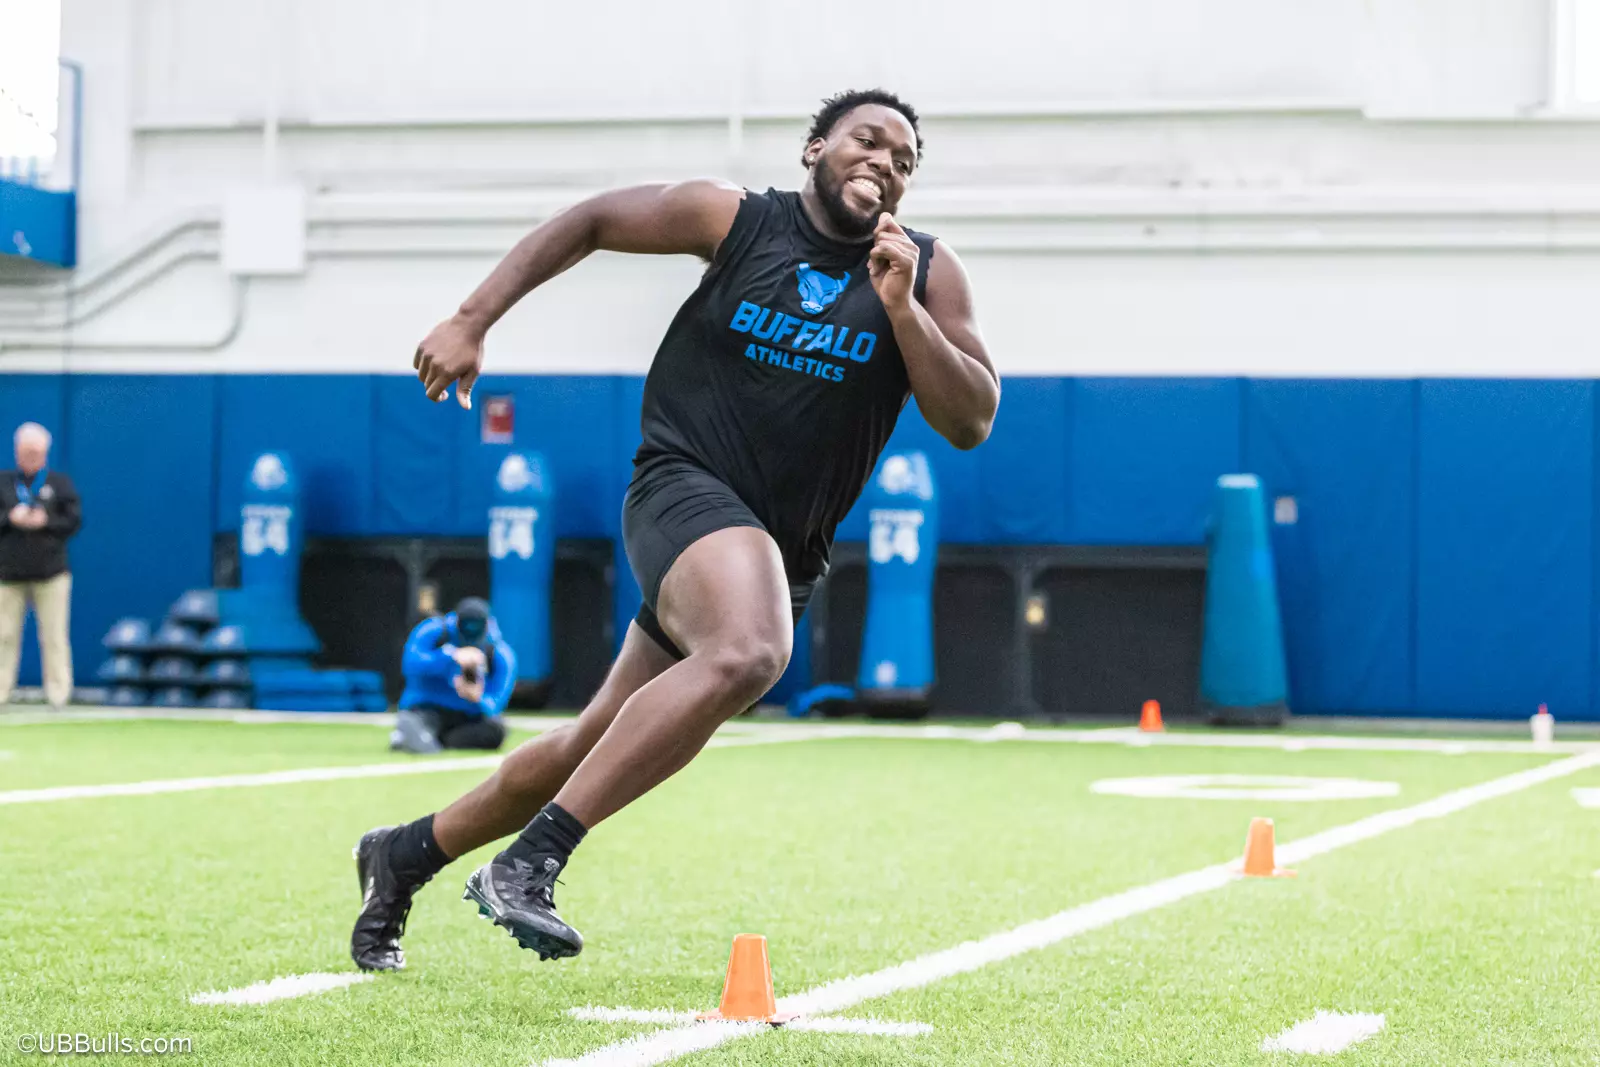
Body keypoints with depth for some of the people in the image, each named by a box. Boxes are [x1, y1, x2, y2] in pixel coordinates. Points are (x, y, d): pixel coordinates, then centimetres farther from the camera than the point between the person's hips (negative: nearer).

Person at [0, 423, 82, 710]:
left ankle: (58, 695, 1)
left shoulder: (60, 483, 7)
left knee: (54, 637, -2)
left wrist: (46, 522, -12)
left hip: (51, 575, -1)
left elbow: (75, 520, 3)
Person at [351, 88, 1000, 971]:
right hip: (686, 490, -5)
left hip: (785, 551, 5)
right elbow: (589, 221, 11)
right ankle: (529, 863, -36)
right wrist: (472, 321, 3)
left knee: (601, 748, 12)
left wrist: (902, 309, -15)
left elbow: (971, 422, -3)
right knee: (748, 652, -37)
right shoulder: (735, 219, 0)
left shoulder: (929, 275, 5)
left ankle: (407, 854, 33)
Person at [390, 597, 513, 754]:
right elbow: (411, 665, -26)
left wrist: (478, 699, -42)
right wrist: (452, 657, -39)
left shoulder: (501, 656, -8)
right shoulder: (433, 631, -9)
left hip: (469, 717, 2)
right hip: (427, 708, -2)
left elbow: (493, 705, -17)